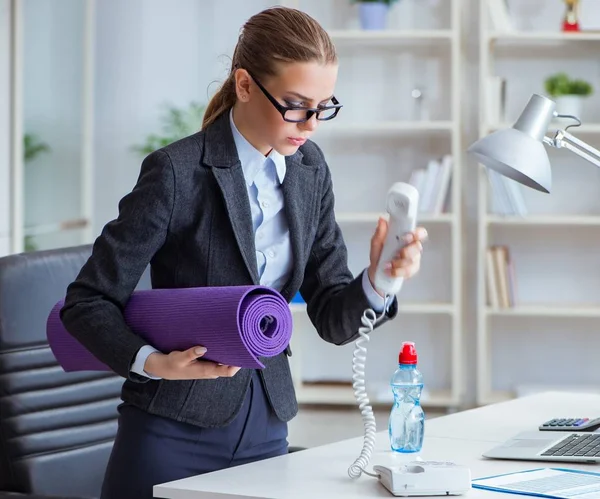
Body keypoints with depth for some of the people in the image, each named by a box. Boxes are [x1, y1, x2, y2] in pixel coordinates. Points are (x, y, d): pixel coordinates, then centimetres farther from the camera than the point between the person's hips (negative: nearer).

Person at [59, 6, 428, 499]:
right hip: (175, 432, -5)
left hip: (266, 425, 5)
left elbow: (333, 319, 3)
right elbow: (86, 302, -10)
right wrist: (152, 362, -26)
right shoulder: (177, 172, -15)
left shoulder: (309, 169, 3)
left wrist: (376, 280, -16)